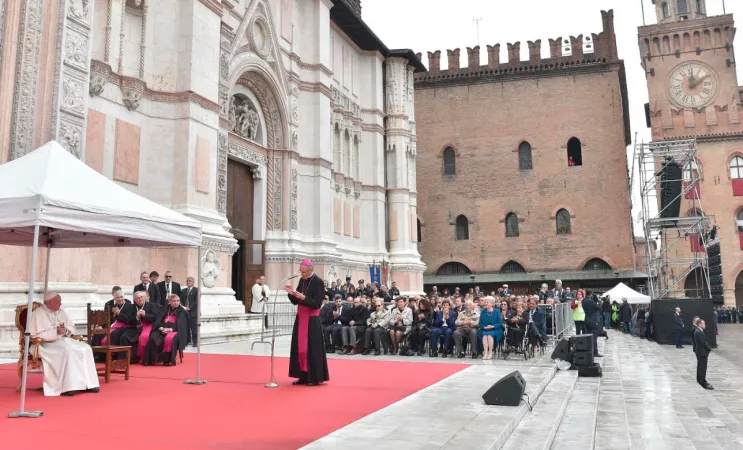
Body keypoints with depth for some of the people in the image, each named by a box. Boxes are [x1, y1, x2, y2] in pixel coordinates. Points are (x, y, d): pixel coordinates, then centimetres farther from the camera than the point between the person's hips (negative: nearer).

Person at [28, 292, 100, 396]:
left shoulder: (60, 312, 13)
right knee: (66, 351, -36)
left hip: (63, 340, 7)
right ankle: (66, 387, -32)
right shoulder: (38, 314, -9)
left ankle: (87, 384, -15)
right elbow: (37, 334, -18)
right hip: (46, 344, -7)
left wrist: (66, 330, -8)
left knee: (85, 349, -14)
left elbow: (71, 326, 15)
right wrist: (56, 332, -25)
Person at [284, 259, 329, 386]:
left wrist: (303, 297, -27)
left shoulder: (318, 282, -12)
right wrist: (291, 293, -8)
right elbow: (295, 301, 11)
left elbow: (317, 304, -17)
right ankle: (304, 376, 16)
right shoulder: (302, 280, 9)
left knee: (312, 349, -3)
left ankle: (315, 377, 6)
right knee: (300, 347, 8)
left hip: (312, 320, -7)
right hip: (300, 318, 7)